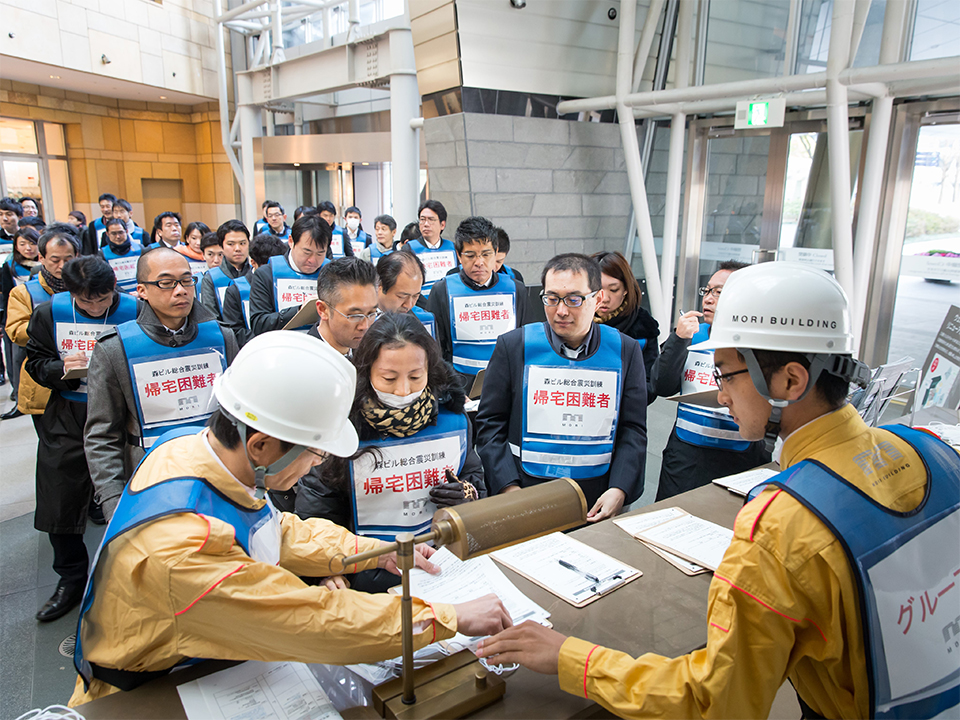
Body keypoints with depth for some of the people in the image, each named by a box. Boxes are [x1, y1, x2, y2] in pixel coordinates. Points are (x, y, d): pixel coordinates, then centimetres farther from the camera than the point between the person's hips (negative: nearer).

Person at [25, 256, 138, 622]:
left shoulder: (134, 312, -10)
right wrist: (60, 369, -15)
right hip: (67, 418, 3)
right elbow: (35, 362, 6)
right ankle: (72, 579, 32)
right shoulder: (50, 312, -2)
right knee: (60, 504, 11)